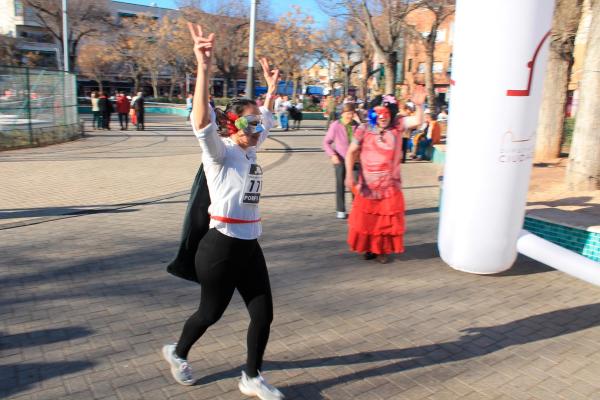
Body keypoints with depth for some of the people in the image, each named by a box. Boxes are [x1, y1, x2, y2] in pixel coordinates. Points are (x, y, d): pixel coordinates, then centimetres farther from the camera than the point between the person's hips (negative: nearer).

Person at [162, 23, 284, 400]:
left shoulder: (250, 151, 8)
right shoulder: (220, 152, -12)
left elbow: (266, 119, 26)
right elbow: (202, 122, -30)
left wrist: (271, 88, 25)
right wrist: (204, 66, -40)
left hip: (250, 246, 7)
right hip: (220, 247, -7)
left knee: (264, 313, 7)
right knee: (211, 311, 13)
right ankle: (177, 353, 43)